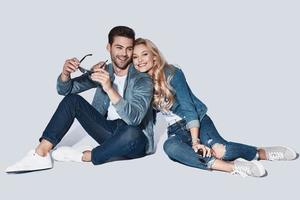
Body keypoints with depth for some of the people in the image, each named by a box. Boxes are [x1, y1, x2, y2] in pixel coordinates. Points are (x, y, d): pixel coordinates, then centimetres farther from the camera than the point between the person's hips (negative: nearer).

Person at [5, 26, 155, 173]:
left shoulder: (143, 80, -13)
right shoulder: (102, 71, 3)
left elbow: (134, 119, -30)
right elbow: (64, 90, 2)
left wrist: (110, 89, -41)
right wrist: (65, 74, -22)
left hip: (134, 140, -4)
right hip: (109, 132, 5)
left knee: (131, 134, -40)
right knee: (72, 100, -8)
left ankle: (83, 157, -17)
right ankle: (41, 154, -16)